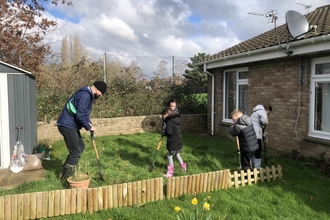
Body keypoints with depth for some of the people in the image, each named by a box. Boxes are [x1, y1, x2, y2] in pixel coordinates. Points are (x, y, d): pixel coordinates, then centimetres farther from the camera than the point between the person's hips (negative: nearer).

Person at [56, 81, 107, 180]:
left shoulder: (87, 94, 13)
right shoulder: (85, 95, -21)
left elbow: (84, 112, 22)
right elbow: (80, 115, -26)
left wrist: (89, 123, 8)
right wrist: (89, 127, -13)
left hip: (71, 126, 11)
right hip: (67, 126, -11)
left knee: (81, 146, 18)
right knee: (75, 152, -5)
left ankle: (69, 171, 28)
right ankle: (65, 176, 9)